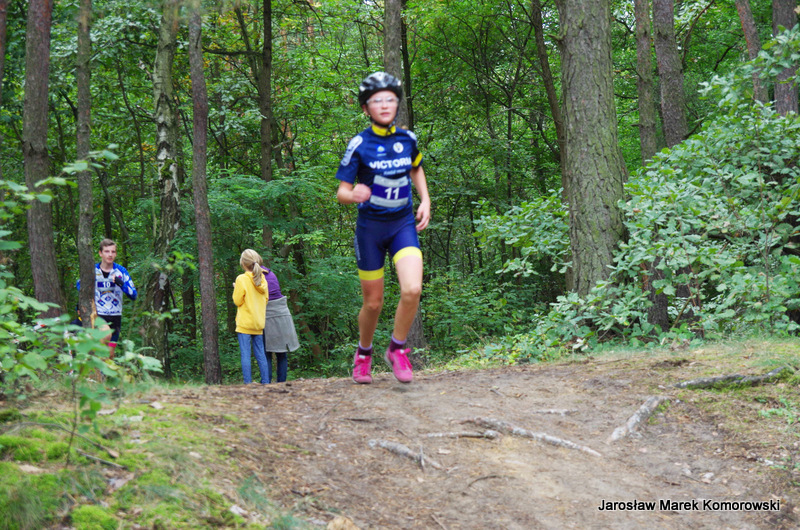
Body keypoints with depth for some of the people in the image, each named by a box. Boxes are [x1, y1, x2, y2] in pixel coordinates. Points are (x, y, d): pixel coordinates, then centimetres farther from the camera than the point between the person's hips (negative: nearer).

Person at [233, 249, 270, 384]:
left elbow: (237, 301, -8)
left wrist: (236, 289, 7)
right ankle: (265, 382, 8)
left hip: (245, 323, -5)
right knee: (260, 354, 9)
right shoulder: (262, 279, 6)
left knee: (245, 354, -4)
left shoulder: (242, 279, -11)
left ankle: (248, 383, -7)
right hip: (259, 323, 5)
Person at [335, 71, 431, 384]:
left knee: (412, 289, -21)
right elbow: (341, 192, -9)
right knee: (373, 302, 6)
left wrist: (425, 200, 6)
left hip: (403, 224, 2)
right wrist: (354, 195, -32)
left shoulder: (407, 139, 0)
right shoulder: (359, 145, -10)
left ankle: (397, 349, 1)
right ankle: (363, 354, 33)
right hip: (370, 227, -2)